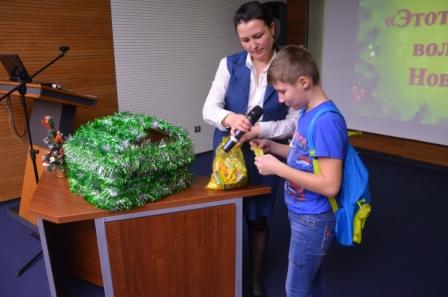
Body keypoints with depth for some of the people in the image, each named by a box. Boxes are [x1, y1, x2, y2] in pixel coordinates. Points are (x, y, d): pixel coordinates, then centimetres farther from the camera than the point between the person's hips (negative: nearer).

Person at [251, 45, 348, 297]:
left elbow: (330, 185, -27)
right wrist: (273, 146, 1)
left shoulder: (327, 121, -26)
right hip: (304, 214, 8)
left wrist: (278, 168, -24)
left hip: (313, 220, -8)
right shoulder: (307, 112, 3)